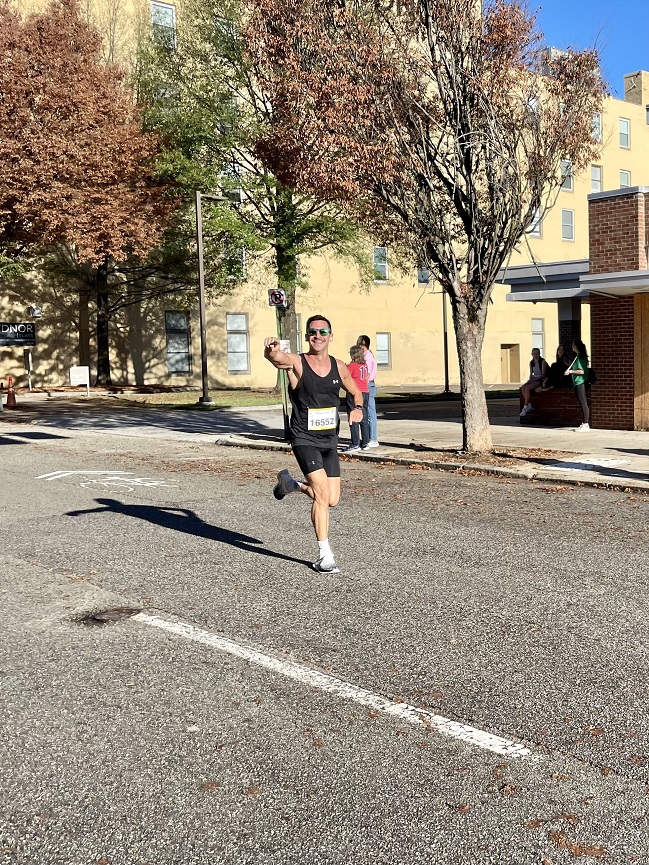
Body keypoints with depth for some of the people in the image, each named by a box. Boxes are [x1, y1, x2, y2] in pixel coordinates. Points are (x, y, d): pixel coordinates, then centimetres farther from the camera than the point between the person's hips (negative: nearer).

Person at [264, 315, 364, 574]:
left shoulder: (339, 367, 3)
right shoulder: (296, 363, -10)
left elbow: (356, 392, 20)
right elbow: (275, 358, -33)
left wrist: (358, 408, -3)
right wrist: (271, 348, -57)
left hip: (330, 439, 5)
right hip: (304, 439, -5)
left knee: (332, 500, 6)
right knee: (323, 494, -17)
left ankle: (292, 483, 35)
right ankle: (324, 556, -4)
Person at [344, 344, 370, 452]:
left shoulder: (351, 366, -11)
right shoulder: (365, 365, 7)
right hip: (365, 392, 7)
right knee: (364, 419, 10)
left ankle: (355, 444, -4)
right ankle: (365, 443, 13)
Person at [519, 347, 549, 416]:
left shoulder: (543, 361, -10)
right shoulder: (531, 362, 10)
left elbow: (543, 375, -14)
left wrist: (533, 379, -20)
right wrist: (530, 380, -7)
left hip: (541, 380, -7)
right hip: (534, 379, 7)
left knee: (527, 388, -28)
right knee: (523, 387, -21)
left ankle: (525, 408, -25)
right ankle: (529, 405, -17)